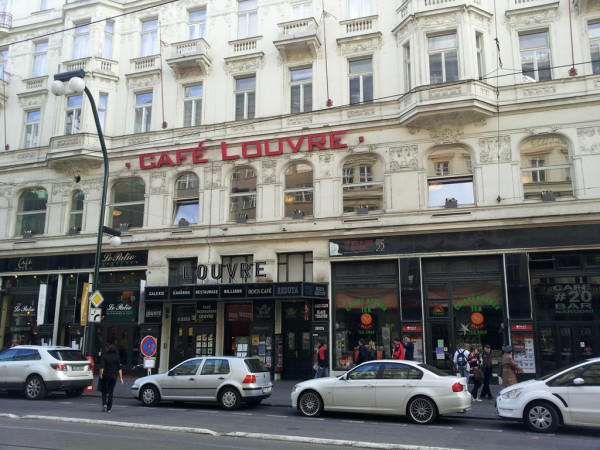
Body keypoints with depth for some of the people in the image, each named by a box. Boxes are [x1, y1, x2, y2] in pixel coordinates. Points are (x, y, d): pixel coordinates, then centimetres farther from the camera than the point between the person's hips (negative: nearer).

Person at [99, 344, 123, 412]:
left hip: (105, 376, -1)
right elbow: (119, 368, -2)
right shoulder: (117, 357, 0)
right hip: (113, 376, 1)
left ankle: (104, 404, -5)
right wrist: (121, 378, -1)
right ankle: (109, 408, 8)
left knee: (104, 391, 15)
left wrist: (101, 375, -6)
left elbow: (102, 367, -11)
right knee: (110, 392, 8)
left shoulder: (104, 357, -3)